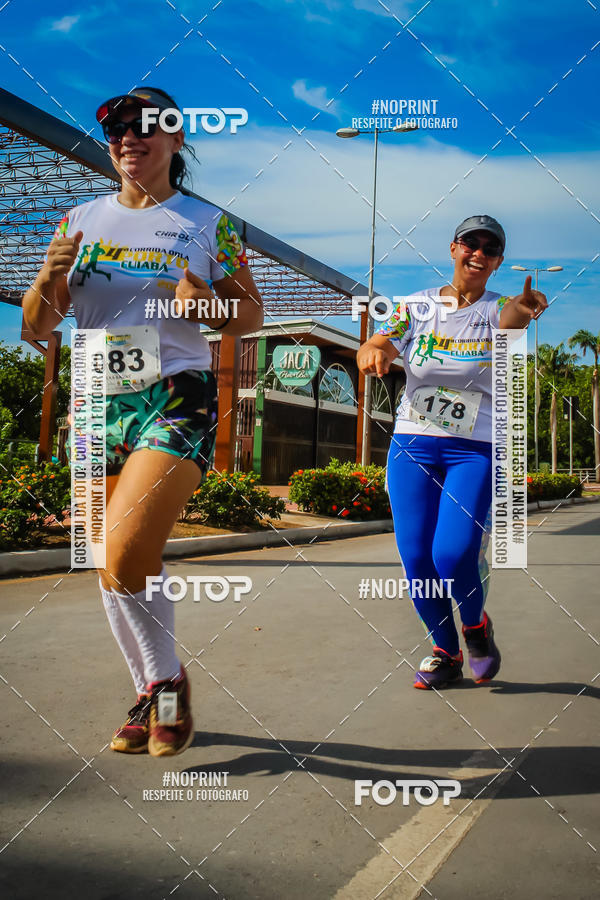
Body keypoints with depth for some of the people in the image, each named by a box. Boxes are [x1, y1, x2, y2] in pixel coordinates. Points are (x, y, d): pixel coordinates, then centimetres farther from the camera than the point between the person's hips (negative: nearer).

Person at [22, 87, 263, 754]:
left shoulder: (208, 223, 4)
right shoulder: (81, 222, 12)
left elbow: (251, 312, 10)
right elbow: (36, 327, 11)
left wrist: (210, 305, -12)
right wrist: (49, 280, -11)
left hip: (177, 400, -4)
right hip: (99, 405, 4)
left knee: (124, 557, -19)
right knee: (124, 567, 8)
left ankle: (168, 680, 6)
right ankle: (151, 695, 27)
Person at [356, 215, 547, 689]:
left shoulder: (499, 308, 1)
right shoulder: (417, 306, 7)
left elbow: (510, 323, -23)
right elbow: (375, 348, -5)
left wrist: (521, 312, -47)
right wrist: (372, 350, -29)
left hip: (476, 450, -2)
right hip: (412, 446, 2)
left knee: (454, 555, -17)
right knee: (416, 556, -2)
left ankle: (476, 624, 17)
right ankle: (446, 651, 22)